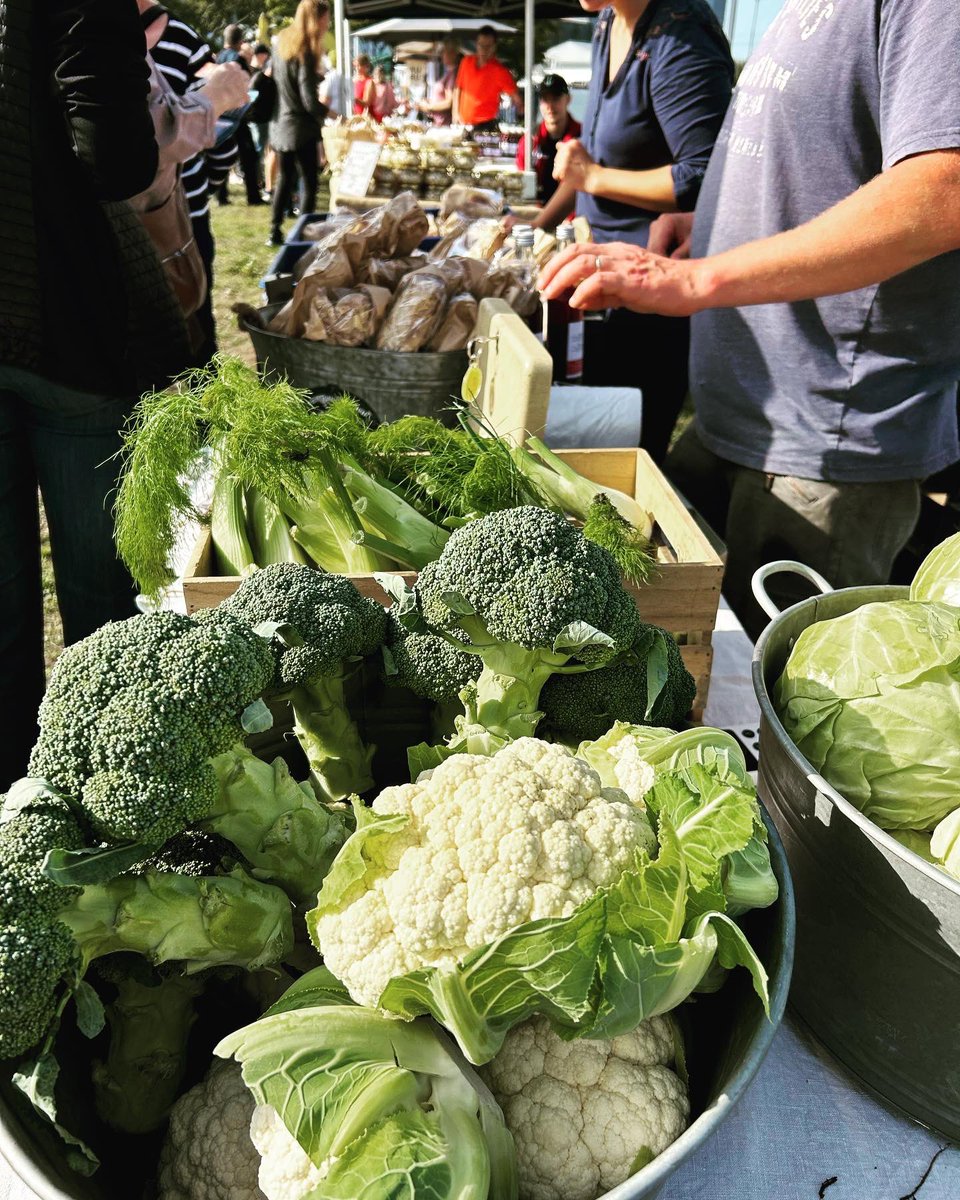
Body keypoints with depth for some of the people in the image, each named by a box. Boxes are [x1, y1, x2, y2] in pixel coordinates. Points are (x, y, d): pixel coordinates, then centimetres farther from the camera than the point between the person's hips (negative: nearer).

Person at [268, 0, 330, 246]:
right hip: (300, 127, -8)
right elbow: (309, 101, -20)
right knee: (308, 182, 0)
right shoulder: (305, 52, -16)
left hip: (280, 124, 8)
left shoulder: (282, 42, 8)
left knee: (285, 178, 16)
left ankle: (275, 232, 17)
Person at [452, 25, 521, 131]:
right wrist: (456, 113, 9)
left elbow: (516, 98, -11)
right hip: (463, 123, 5)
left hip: (485, 125, -5)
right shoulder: (466, 62, 6)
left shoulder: (499, 70, -8)